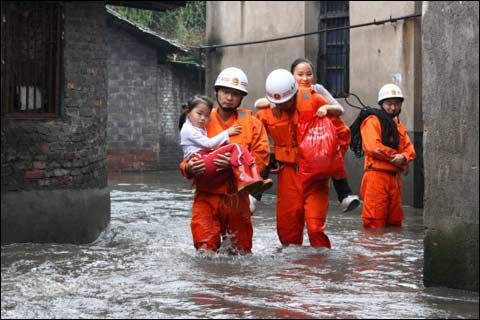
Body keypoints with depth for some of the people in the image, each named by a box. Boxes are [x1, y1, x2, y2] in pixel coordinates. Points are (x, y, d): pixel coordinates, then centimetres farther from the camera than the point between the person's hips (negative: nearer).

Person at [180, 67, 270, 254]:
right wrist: (189, 168, -15)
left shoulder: (252, 123, 6)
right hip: (207, 196, 0)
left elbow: (261, 157, -2)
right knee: (206, 250, -9)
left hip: (237, 198, 0)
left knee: (241, 252, 11)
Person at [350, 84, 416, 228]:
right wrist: (396, 157, -8)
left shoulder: (398, 125, 22)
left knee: (394, 222, 11)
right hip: (377, 175, -8)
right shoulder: (372, 121, -3)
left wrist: (403, 157, -9)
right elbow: (373, 147, -16)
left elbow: (410, 149, 15)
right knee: (375, 223, -12)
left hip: (394, 177, 8)